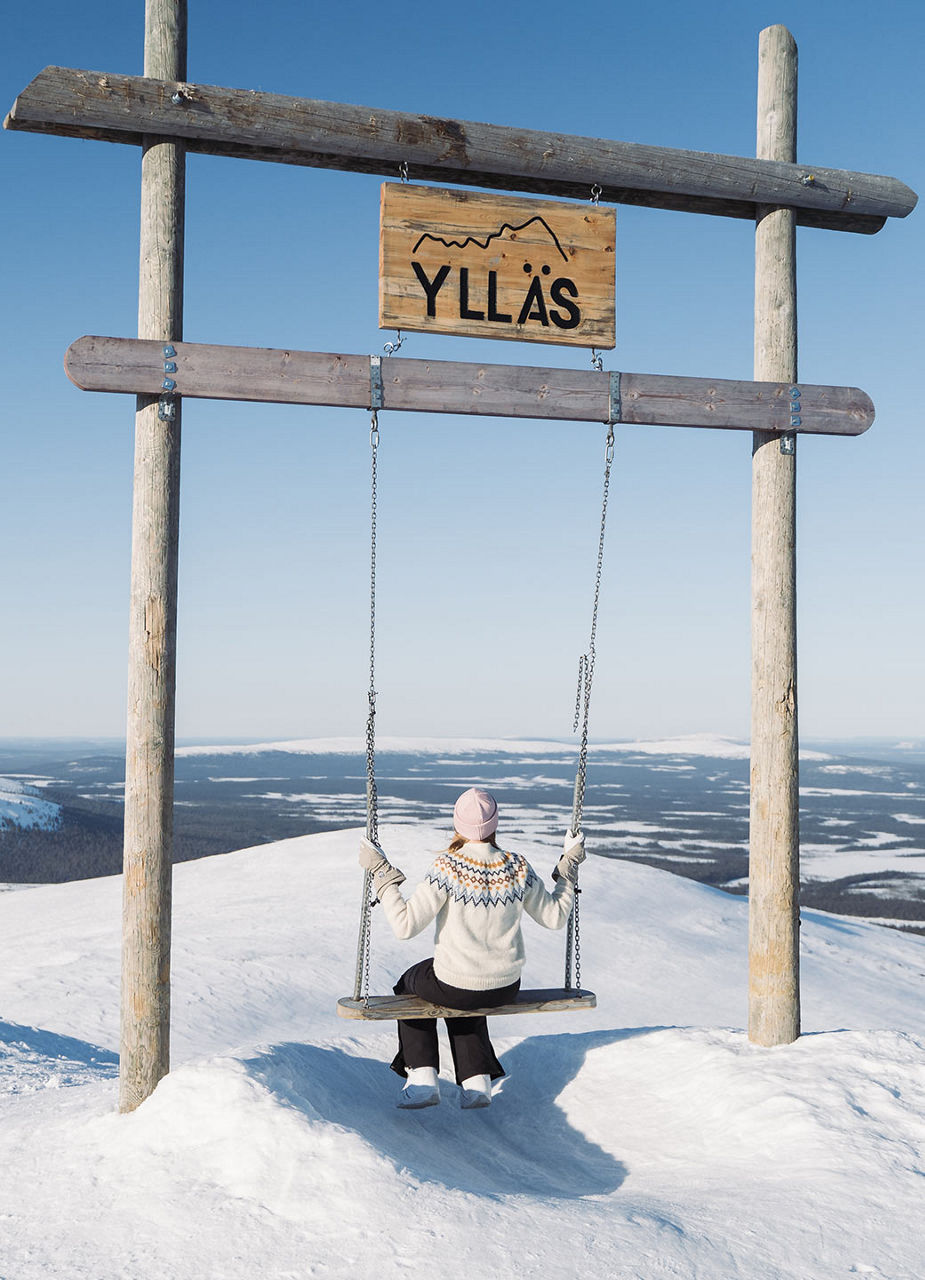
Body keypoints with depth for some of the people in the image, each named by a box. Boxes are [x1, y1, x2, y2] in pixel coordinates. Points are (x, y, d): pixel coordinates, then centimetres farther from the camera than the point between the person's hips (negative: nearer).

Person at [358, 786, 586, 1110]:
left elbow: (405, 925, -22)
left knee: (410, 983, 31)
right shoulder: (518, 867, -10)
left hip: (455, 984, -4)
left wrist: (381, 872, -16)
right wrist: (570, 864, 12)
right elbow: (555, 917, 3)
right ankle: (476, 1081, 26)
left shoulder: (447, 868, -21)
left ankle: (422, 1078, 20)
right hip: (506, 988, 4)